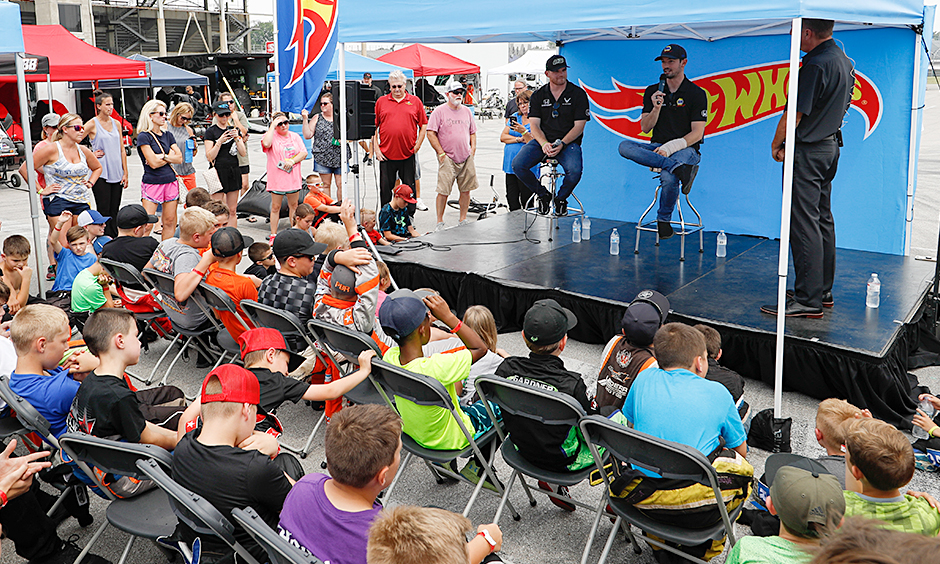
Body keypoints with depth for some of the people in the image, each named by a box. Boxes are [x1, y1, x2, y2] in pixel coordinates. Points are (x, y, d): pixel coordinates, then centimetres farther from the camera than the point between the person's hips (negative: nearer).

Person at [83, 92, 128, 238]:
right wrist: (90, 155, -7)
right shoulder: (92, 124, -4)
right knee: (104, 211, -4)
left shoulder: (116, 123, 11)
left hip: (117, 174, 5)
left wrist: (125, 173, 8)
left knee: (114, 211, 8)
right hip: (100, 173, -5)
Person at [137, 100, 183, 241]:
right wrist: (170, 156, 1)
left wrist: (162, 157, -9)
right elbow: (153, 163, -13)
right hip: (152, 182, -6)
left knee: (170, 221, 6)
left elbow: (179, 159, 5)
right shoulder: (144, 136, -5)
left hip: (171, 181, 6)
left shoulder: (168, 135, 13)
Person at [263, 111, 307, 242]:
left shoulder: (295, 136, 11)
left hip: (293, 178, 4)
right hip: (276, 178, -4)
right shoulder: (271, 135, -2)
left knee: (294, 205, 10)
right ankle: (273, 235, 8)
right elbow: (266, 143, -25)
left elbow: (304, 153, 4)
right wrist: (272, 126, -18)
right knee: (275, 207, 1)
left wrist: (292, 161, -13)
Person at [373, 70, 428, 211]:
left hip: (408, 154, 0)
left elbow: (423, 125, 7)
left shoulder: (415, 101, 6)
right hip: (386, 154, 0)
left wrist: (417, 146, 0)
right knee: (385, 188, 5)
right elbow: (374, 127, 8)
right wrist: (376, 148, 1)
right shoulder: (381, 101, 7)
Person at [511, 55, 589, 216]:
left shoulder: (578, 94, 2)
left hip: (569, 142, -2)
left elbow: (579, 126, -3)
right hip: (542, 141, 2)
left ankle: (561, 198, 0)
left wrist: (561, 144, -18)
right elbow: (534, 125, 2)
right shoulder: (538, 96, 9)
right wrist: (544, 144, -18)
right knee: (517, 165, -24)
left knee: (574, 170, -34)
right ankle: (543, 195, 0)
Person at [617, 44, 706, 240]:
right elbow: (645, 128, 6)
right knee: (624, 146, -27)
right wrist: (656, 108, -12)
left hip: (685, 150, -4)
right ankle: (677, 167, -36)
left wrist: (670, 147, -20)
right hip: (657, 148, 4)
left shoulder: (697, 94, 0)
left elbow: (697, 133, -7)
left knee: (668, 178, -38)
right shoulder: (652, 91, 11)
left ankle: (664, 220, -11)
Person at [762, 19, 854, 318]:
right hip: (831, 145, 10)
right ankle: (823, 290, 22)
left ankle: (808, 300, -7)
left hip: (807, 151, -10)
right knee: (823, 220, 14)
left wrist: (776, 144, -5)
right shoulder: (845, 60, 12)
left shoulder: (816, 64, -20)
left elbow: (794, 114, -20)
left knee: (804, 223, -8)